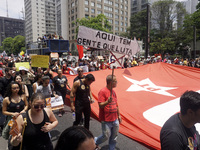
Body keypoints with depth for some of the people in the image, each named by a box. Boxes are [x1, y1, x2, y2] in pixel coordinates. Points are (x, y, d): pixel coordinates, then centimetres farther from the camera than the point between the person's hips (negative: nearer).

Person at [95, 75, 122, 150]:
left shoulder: (113, 92, 8)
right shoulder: (102, 91, -16)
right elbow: (100, 105, -19)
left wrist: (119, 115, 18)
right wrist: (107, 101, -36)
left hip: (115, 119, 7)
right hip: (106, 120, -7)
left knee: (114, 137, 15)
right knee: (106, 136, 5)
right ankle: (94, 142, 31)